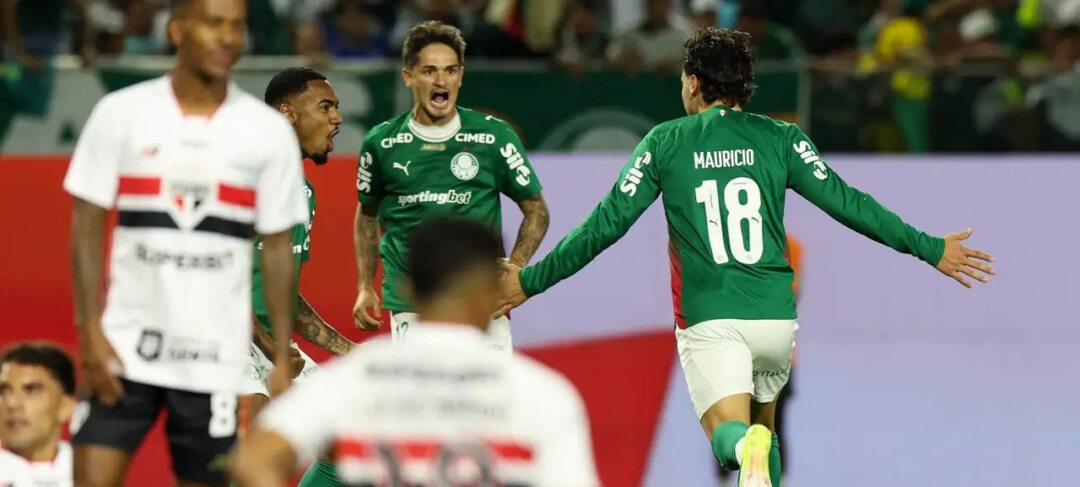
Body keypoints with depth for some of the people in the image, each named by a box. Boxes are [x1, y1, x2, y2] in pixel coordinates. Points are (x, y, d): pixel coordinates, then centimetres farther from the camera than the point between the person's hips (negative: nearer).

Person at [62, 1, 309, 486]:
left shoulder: (269, 131, 3)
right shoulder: (120, 113, 0)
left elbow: (278, 249, 7)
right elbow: (87, 225, 2)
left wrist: (282, 359, 2)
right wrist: (89, 328, -7)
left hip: (217, 356, 1)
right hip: (127, 347, -1)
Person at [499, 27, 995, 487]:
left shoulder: (664, 143, 0)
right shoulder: (781, 139, 3)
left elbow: (606, 224, -2)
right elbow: (846, 204, 0)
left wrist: (531, 280, 7)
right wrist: (930, 249, 7)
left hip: (708, 320, -2)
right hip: (775, 316, 2)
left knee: (729, 433, -8)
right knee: (763, 427, 24)